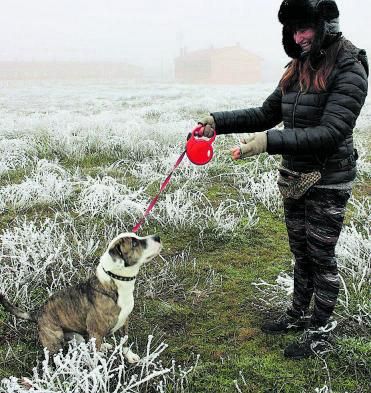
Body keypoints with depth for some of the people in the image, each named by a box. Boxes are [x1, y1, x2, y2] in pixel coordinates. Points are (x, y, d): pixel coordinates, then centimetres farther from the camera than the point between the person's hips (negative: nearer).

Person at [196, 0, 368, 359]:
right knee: (301, 252, 18)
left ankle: (320, 332, 24)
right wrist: (218, 122, 1)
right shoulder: (297, 70, 6)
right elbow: (266, 115, 12)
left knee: (321, 256, 6)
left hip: (328, 181, -7)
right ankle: (299, 314, 38)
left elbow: (330, 133, -26)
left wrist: (270, 141, -35)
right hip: (294, 177, 7)